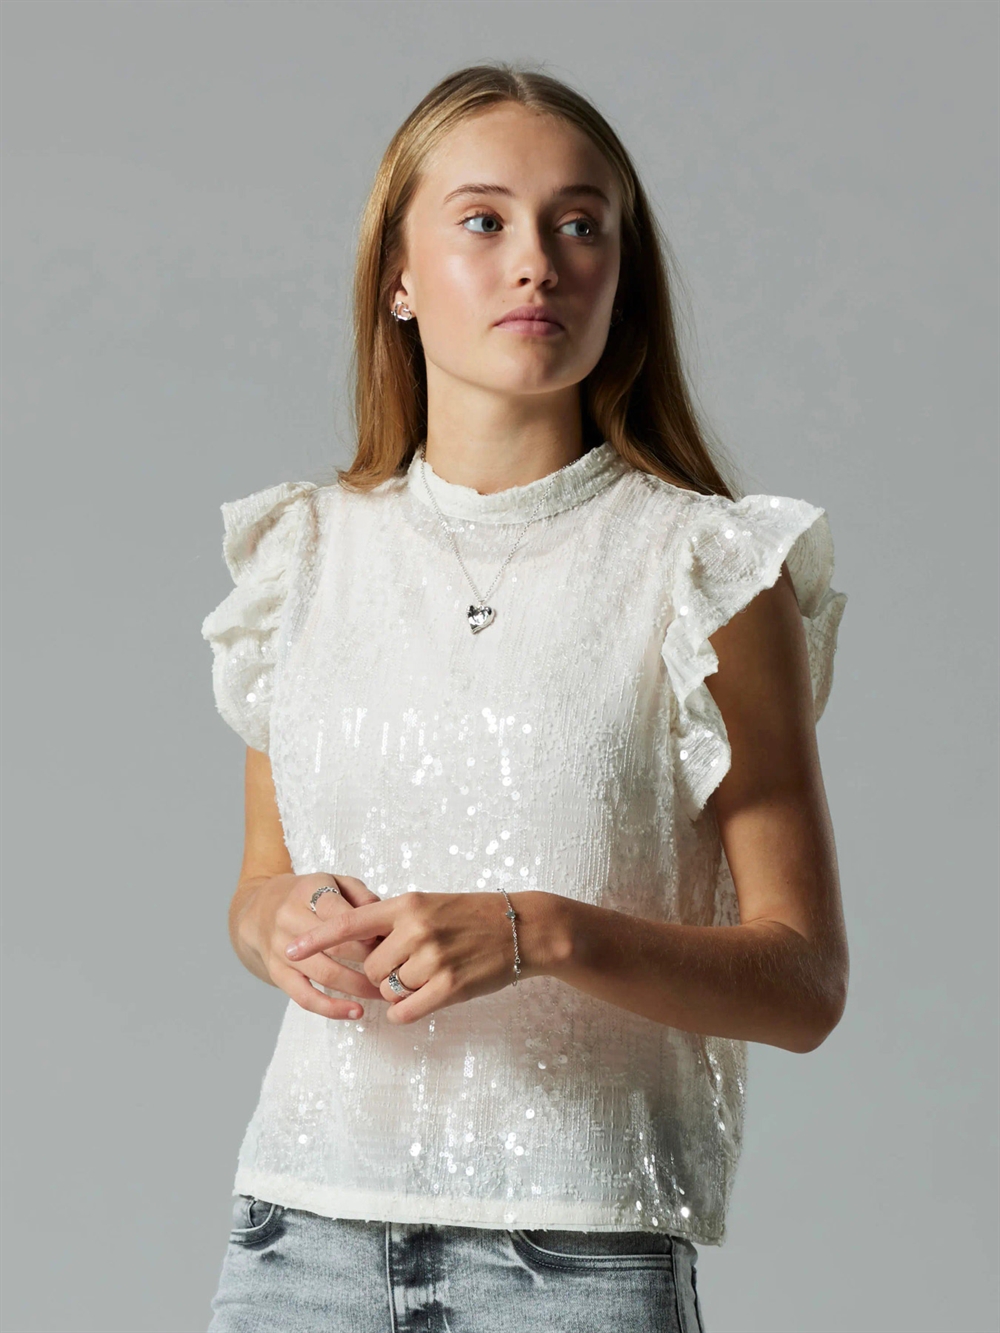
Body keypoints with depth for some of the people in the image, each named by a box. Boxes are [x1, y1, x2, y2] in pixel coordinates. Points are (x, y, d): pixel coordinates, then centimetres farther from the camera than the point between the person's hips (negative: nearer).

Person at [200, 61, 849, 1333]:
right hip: (306, 1224, 3)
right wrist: (282, 921, -5)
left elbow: (803, 981, -5)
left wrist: (541, 934, -19)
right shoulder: (306, 552, 7)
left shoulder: (706, 569, -4)